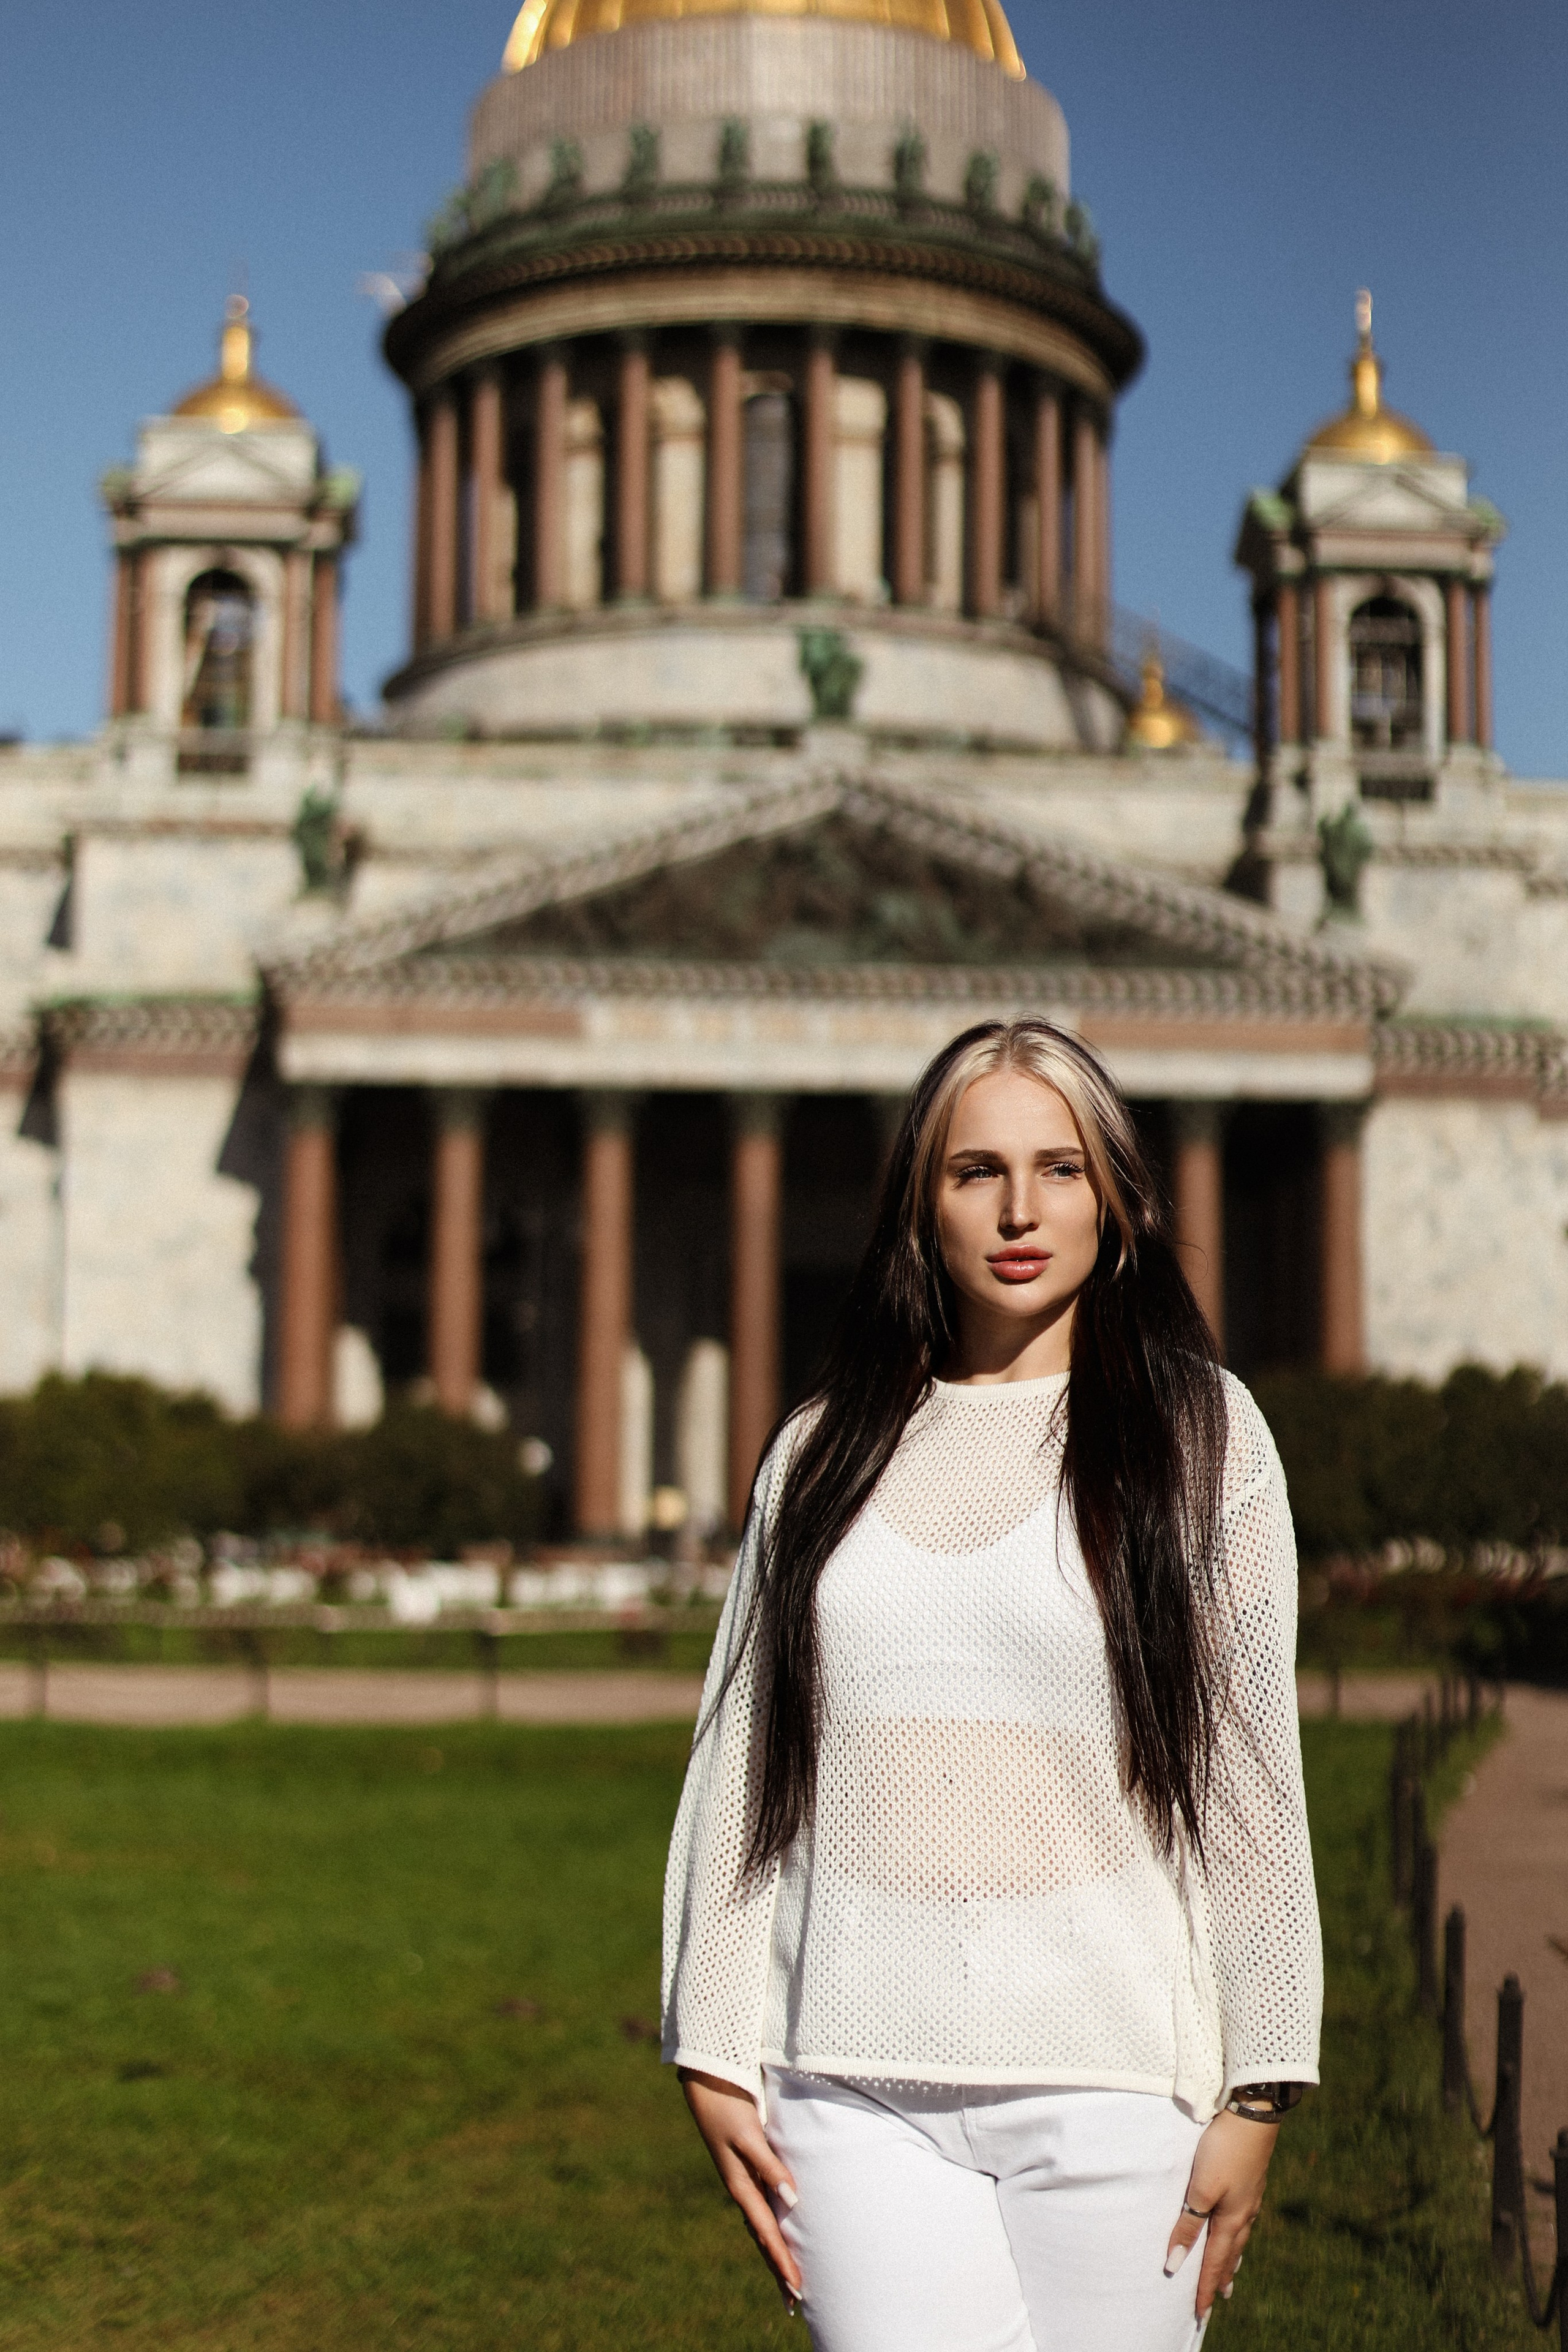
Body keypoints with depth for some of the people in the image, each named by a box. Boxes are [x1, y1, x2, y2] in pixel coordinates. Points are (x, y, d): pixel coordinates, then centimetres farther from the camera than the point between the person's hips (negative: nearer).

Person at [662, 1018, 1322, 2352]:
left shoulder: (1199, 1432, 5)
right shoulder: (824, 1453, 12)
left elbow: (1254, 1773, 2)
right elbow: (738, 1764, 11)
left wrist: (1256, 2094, -1)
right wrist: (714, 2055, 6)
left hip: (1111, 2082, -1)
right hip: (858, 2086, 2)